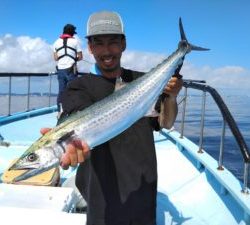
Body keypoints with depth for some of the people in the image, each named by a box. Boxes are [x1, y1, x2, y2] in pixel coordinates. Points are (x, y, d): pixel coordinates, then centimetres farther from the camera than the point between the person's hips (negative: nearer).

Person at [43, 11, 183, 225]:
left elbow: (166, 123, 1)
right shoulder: (79, 87, -9)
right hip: (104, 189, -3)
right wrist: (77, 138, -52)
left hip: (145, 184, 4)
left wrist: (171, 98, -19)